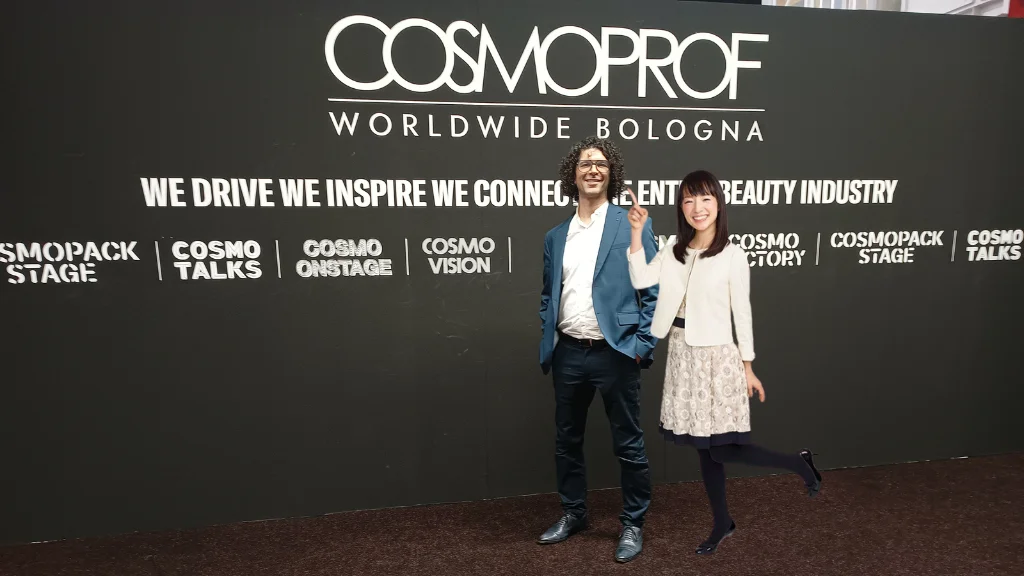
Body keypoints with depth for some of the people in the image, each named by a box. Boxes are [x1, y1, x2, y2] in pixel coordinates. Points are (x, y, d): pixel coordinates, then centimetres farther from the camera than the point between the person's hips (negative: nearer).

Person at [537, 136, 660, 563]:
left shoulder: (634, 226, -2)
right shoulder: (555, 236, 10)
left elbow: (653, 291, -4)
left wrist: (642, 345, -11)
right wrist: (546, 342, 5)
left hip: (615, 354, -4)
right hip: (567, 354, 4)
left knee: (628, 445, 9)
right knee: (567, 441, 17)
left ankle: (632, 525, 31)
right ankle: (573, 514, 38)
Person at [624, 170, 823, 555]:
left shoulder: (732, 254, -9)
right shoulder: (674, 249, 4)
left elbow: (742, 312, -5)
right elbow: (639, 280, -8)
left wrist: (748, 367, -1)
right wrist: (637, 232, -14)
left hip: (716, 356, -5)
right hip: (681, 355, 5)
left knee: (722, 449, 1)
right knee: (703, 448, 15)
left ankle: (799, 463, 26)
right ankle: (722, 523, 34)